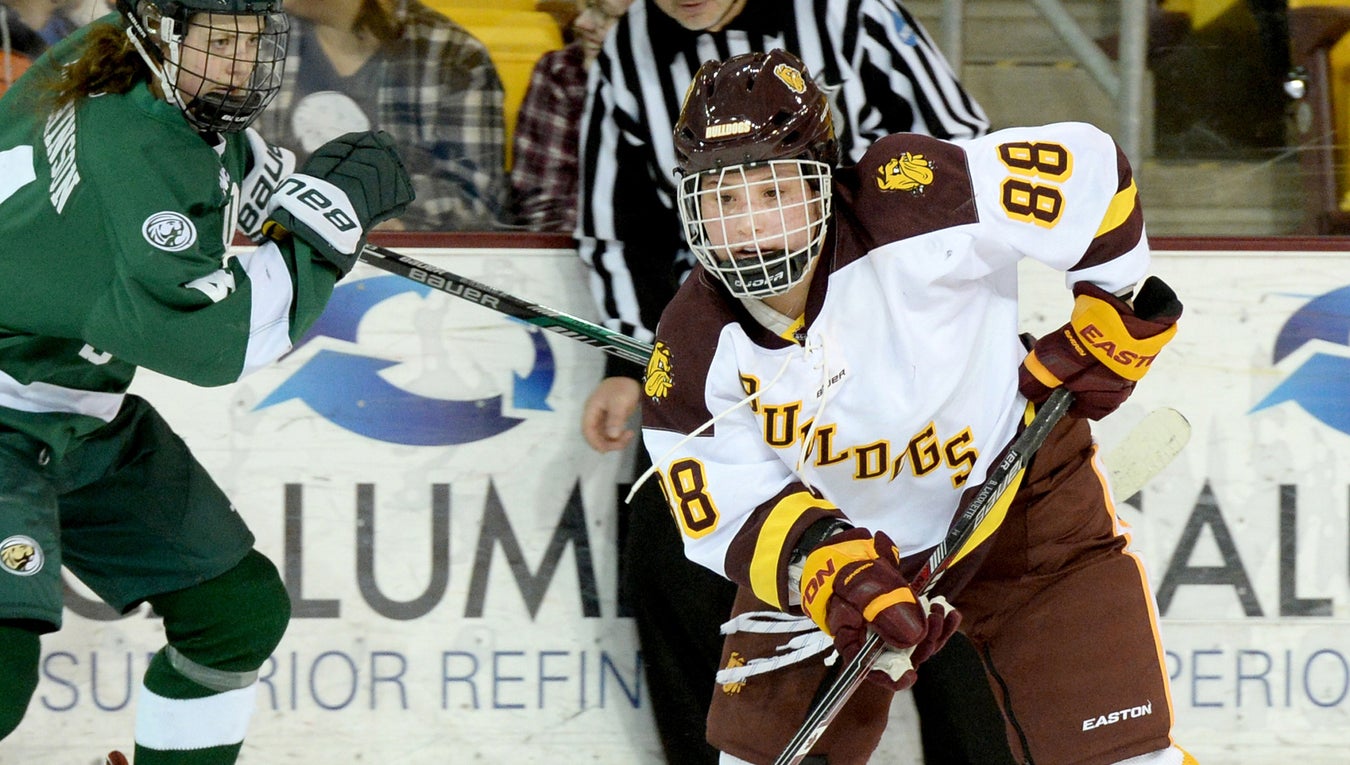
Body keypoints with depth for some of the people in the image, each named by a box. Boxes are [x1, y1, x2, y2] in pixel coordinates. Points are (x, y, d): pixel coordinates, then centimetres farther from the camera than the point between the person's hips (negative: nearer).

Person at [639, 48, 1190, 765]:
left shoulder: (912, 204, -31)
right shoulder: (693, 354, -19)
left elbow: (1085, 165, -21)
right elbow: (733, 517, -19)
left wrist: (1118, 309, -11)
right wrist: (822, 560, -38)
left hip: (1021, 495, -3)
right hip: (837, 534, 3)